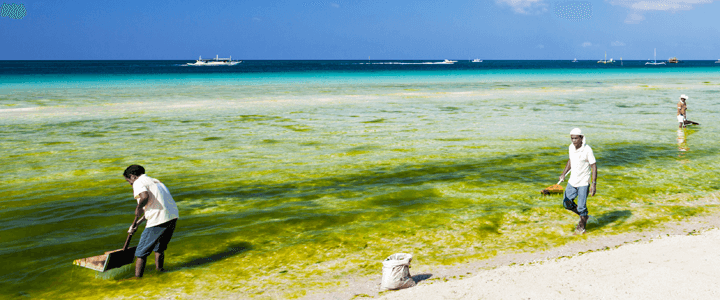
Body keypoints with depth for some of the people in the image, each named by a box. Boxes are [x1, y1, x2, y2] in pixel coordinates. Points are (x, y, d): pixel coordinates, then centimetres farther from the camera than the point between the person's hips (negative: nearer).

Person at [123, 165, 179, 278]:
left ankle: (137, 278, 8)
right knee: (159, 248, 28)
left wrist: (138, 208, -3)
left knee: (141, 253, 6)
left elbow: (145, 197, -23)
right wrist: (137, 223, 31)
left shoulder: (138, 183, 1)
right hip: (173, 215, 8)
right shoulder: (154, 181, 28)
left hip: (158, 220, -8)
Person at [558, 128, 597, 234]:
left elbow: (594, 167, -15)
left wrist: (594, 184, -21)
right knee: (567, 203, 10)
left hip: (583, 183, -6)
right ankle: (584, 217, 33)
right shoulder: (571, 147, -2)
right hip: (572, 181, 6)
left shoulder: (587, 150, -19)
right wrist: (563, 174, 8)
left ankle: (582, 226, 24)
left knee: (581, 207, -2)